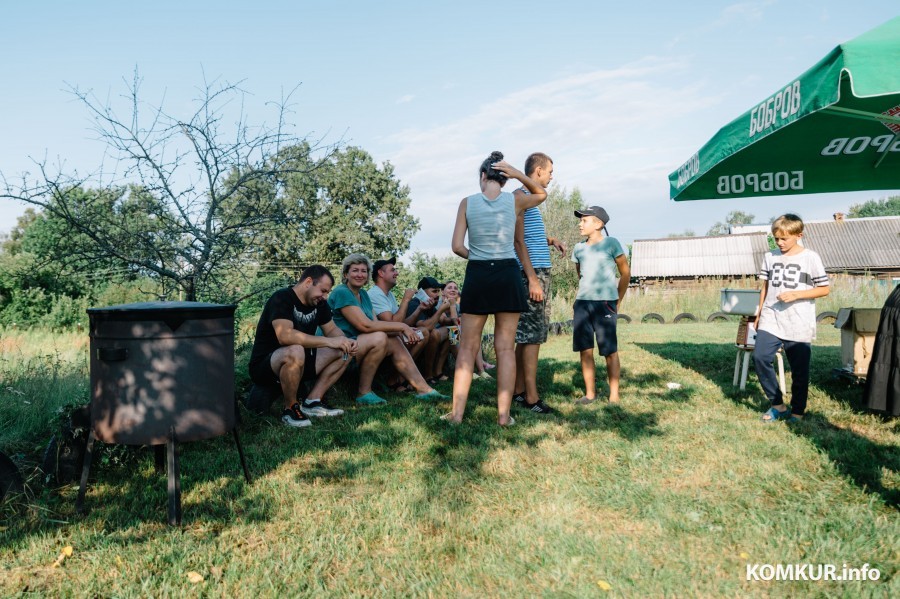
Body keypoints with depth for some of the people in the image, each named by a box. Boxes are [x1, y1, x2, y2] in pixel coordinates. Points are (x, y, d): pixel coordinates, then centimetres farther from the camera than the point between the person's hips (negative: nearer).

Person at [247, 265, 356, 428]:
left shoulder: (319, 303, 3)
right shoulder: (282, 298, -21)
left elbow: (331, 329, 10)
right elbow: (285, 336, -36)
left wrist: (346, 342, -14)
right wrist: (329, 341, -35)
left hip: (299, 363, 8)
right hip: (264, 366, -8)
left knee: (343, 353, -4)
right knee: (295, 352, -39)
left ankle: (312, 402, -5)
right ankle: (290, 409, -17)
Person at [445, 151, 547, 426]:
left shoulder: (467, 202, 0)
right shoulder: (515, 200, 2)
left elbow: (457, 246, -4)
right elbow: (541, 194, 24)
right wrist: (518, 174, 9)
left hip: (477, 275, 0)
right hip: (508, 275, 1)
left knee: (468, 348, 7)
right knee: (506, 348, 5)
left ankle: (457, 412, 8)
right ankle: (504, 414, 8)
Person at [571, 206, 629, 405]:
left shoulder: (611, 243, -2)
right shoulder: (578, 248, 12)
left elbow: (625, 272, 4)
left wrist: (618, 300, 7)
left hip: (605, 302, -5)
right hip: (582, 302, 5)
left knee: (609, 350, -2)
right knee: (584, 349, 3)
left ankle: (614, 395, 5)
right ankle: (590, 393, 11)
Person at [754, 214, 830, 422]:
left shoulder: (810, 258, -3)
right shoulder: (770, 257, 8)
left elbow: (824, 289, -1)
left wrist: (796, 294, -14)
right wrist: (759, 314, 15)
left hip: (799, 325, -3)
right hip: (770, 321, 3)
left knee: (799, 370, 5)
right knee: (760, 357, -14)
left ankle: (797, 411, 23)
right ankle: (777, 404, 2)